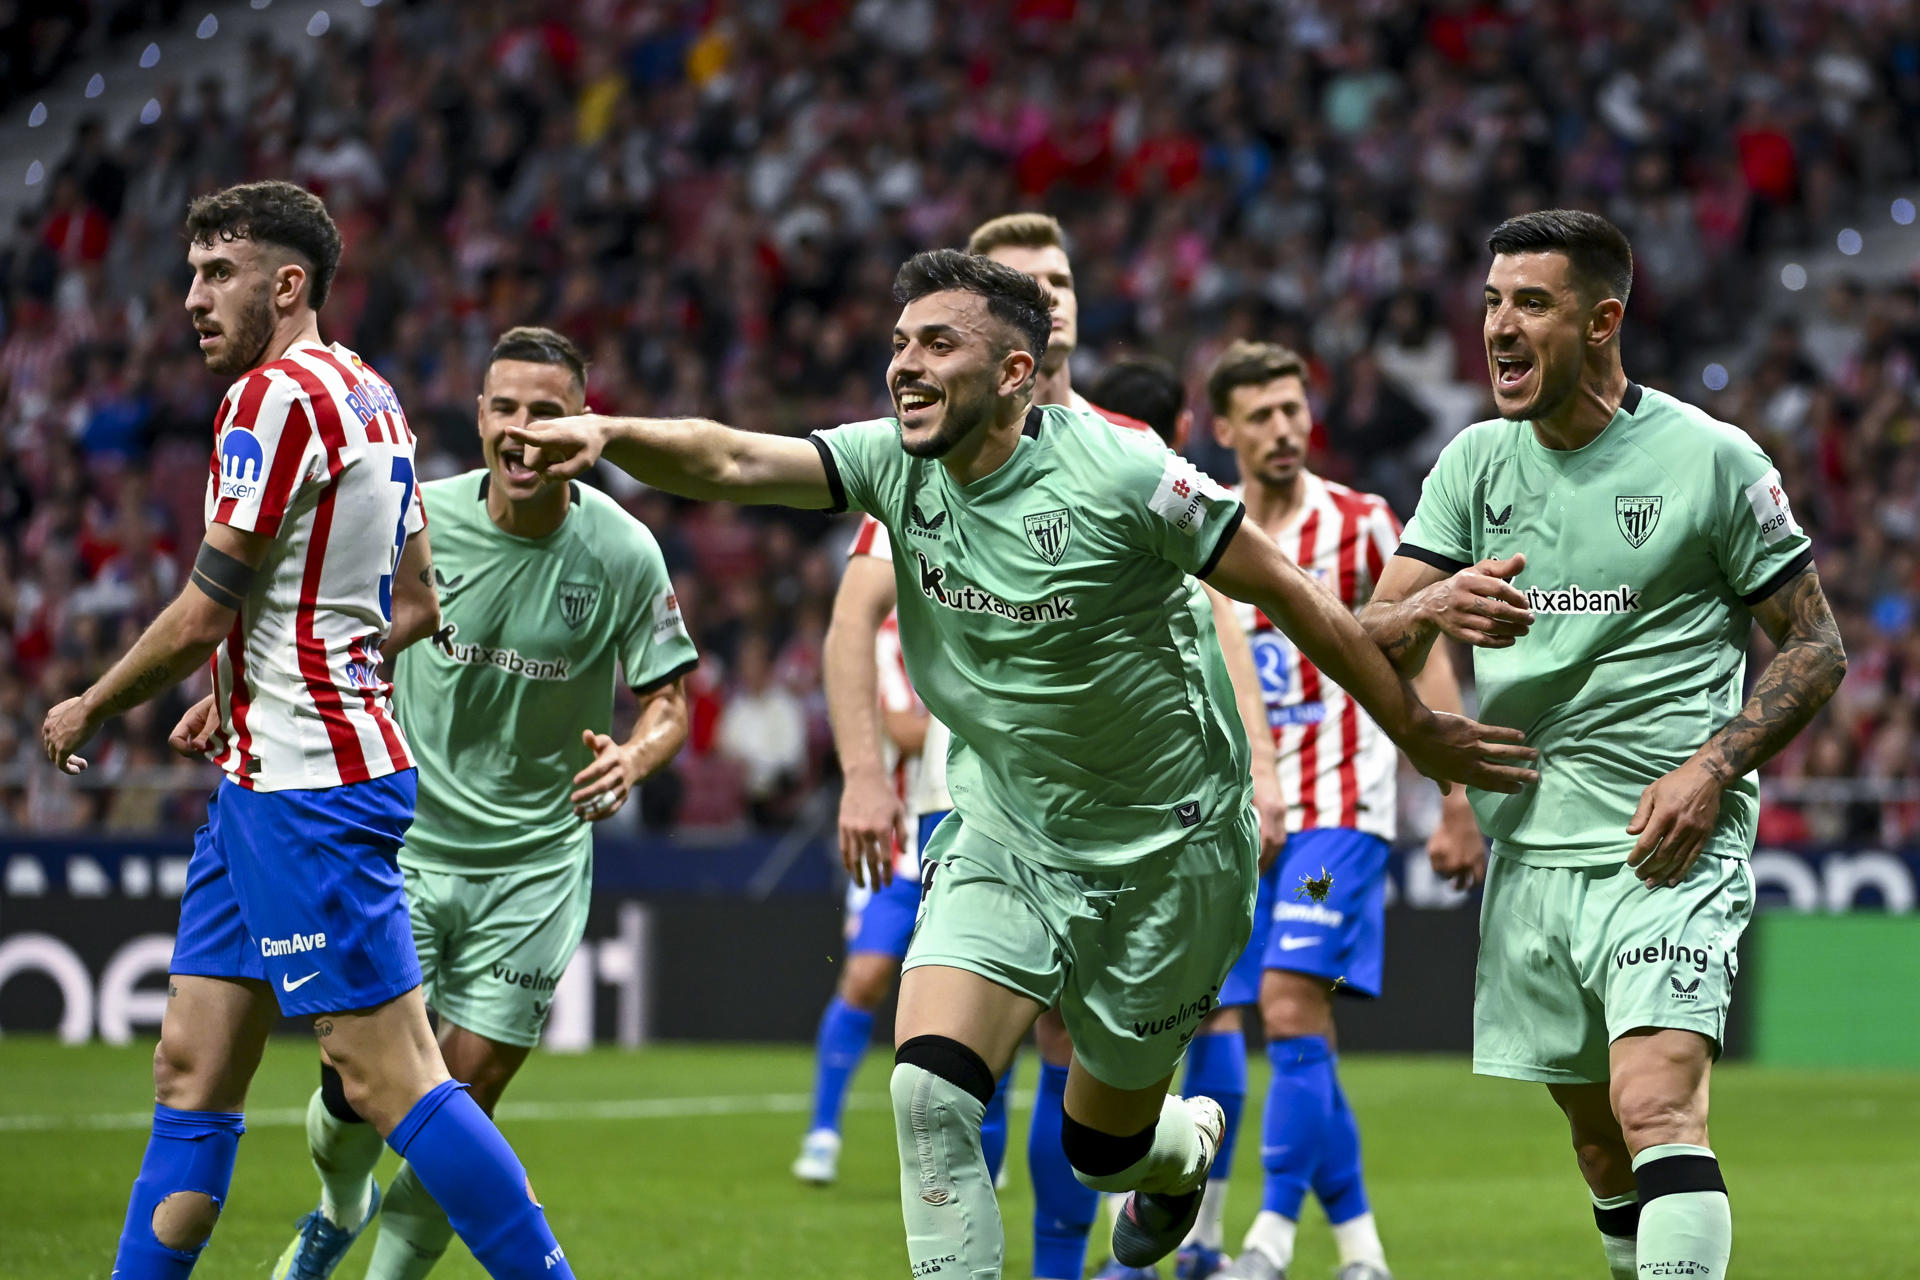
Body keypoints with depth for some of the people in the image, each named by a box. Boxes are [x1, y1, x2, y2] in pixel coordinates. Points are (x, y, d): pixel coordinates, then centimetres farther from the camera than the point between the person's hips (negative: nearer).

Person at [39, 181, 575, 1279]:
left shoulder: (277, 396, -14)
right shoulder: (368, 396, 15)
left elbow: (206, 613, -13)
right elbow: (415, 606, 21)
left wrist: (89, 711, 2)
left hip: (307, 793, -10)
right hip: (271, 778, 10)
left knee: (391, 1079, -11)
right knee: (192, 1073, 10)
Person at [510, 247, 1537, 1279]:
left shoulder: (1121, 475, -20)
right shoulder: (895, 467, -6)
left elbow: (1291, 596, -12)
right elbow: (728, 462, -19)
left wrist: (1419, 734, -4)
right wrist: (607, 436, -39)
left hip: (1166, 849, -4)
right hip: (1001, 837, 4)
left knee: (1103, 1146, 11)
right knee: (929, 1090, -18)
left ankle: (1187, 1145, 48)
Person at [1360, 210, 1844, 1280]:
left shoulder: (1710, 459, -4)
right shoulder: (1476, 463, 9)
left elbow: (1816, 649, 1)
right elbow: (1370, 647, 5)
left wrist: (1711, 768, -13)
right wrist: (1430, 609, -19)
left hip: (1672, 844, -5)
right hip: (1529, 851, 5)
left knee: (1656, 1106, -21)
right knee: (1599, 1143, 10)